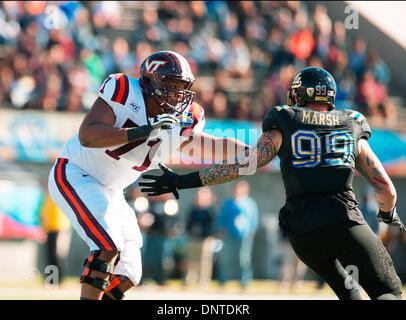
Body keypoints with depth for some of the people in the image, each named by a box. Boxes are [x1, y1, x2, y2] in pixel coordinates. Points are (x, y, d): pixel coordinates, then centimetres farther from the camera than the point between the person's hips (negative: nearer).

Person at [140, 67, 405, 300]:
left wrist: (183, 181, 8)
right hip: (345, 223, -1)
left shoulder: (283, 128, 13)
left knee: (345, 288, 25)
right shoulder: (352, 129, 18)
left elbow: (242, 166, 4)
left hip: (302, 231, 1)